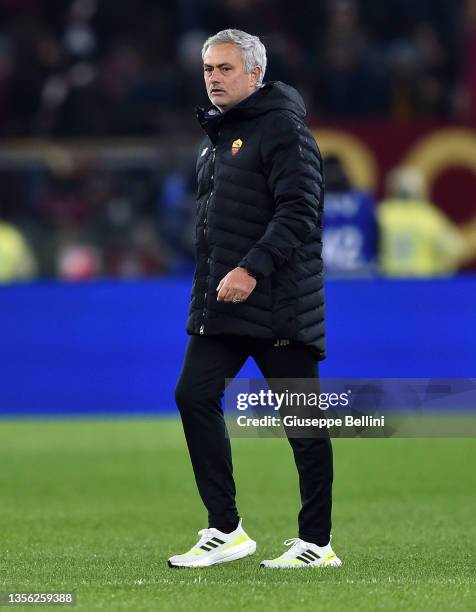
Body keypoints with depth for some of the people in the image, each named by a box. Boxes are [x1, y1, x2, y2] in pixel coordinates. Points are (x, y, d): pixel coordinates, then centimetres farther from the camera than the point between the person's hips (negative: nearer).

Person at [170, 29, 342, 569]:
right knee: (194, 396, -3)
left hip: (277, 303, -9)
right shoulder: (215, 137, 19)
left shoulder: (282, 129, -9)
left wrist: (252, 269, -27)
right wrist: (213, 285, 17)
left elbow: (298, 213, -19)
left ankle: (317, 543, 4)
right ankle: (225, 531, 1)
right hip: (219, 305, 9)